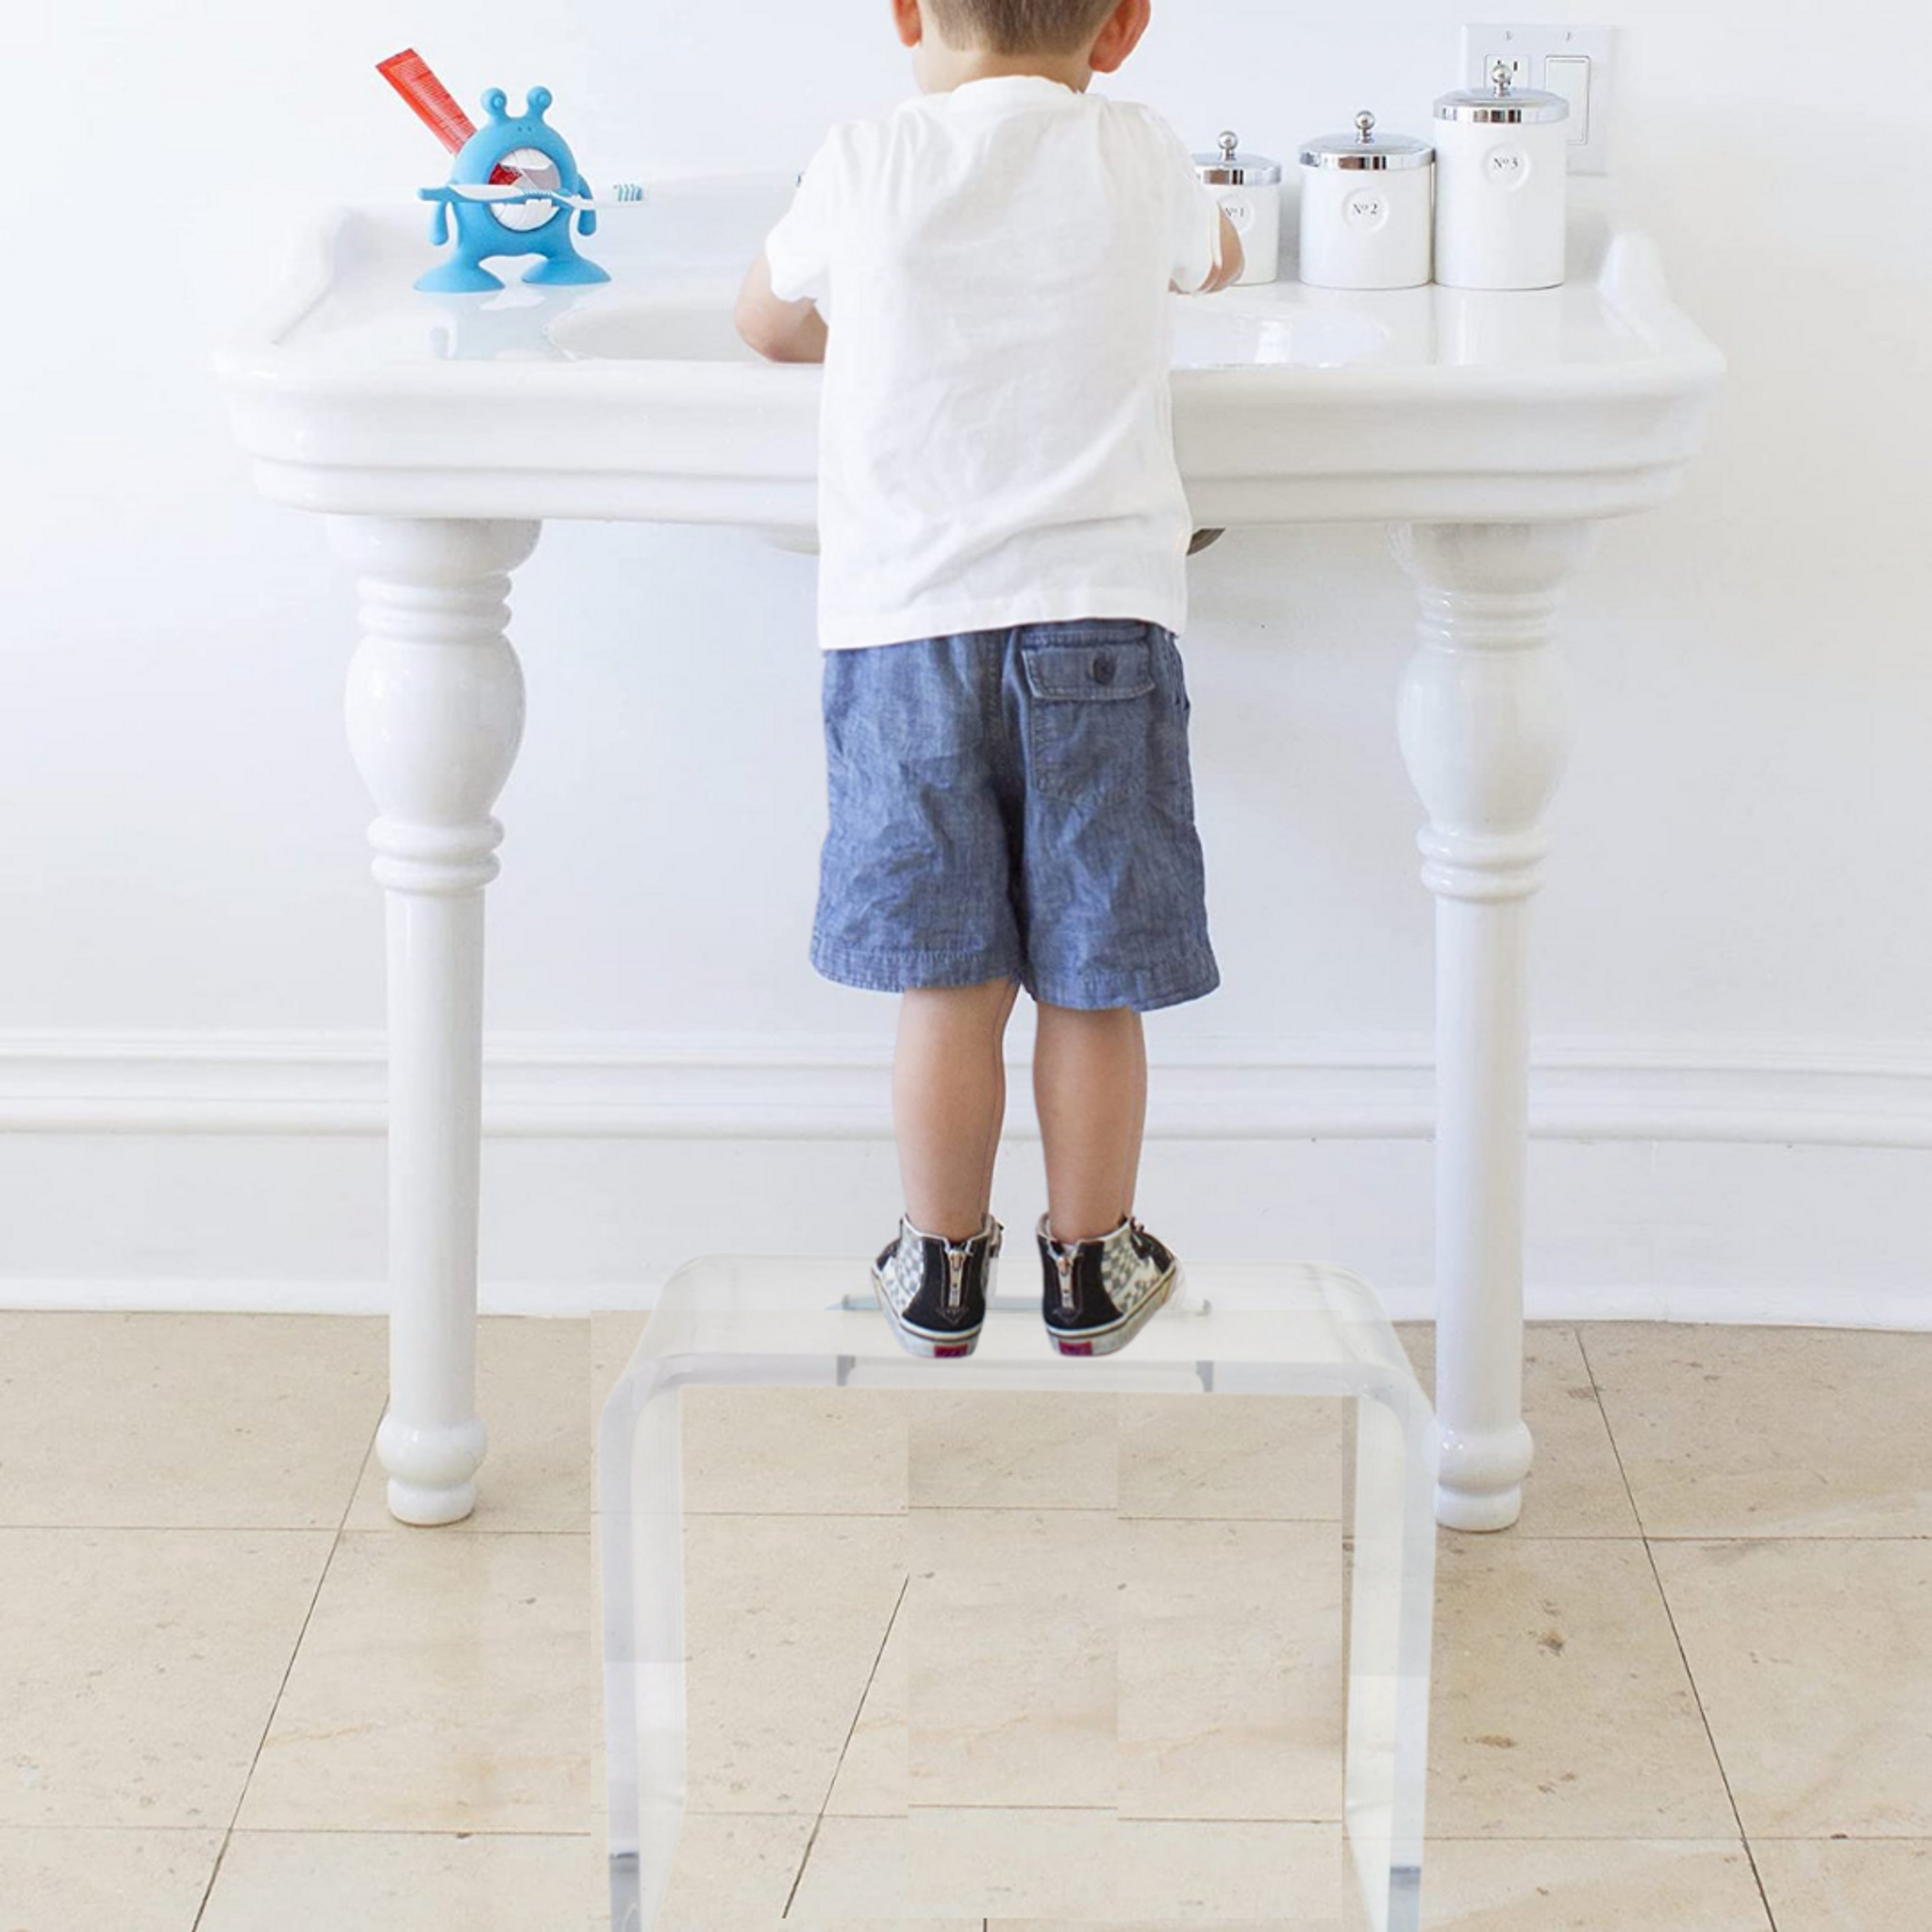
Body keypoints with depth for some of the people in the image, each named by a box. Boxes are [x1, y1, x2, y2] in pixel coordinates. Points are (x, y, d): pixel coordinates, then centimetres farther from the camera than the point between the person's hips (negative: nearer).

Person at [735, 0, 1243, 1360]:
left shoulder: (865, 165, 0)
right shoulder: (1136, 158, 2)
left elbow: (767, 323, 18)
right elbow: (1215, 261, 26)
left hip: (905, 621, 0)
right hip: (1098, 610, 0)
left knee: (948, 978, 7)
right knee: (1089, 980, 8)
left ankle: (944, 1268, 17)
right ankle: (1089, 1267, 19)